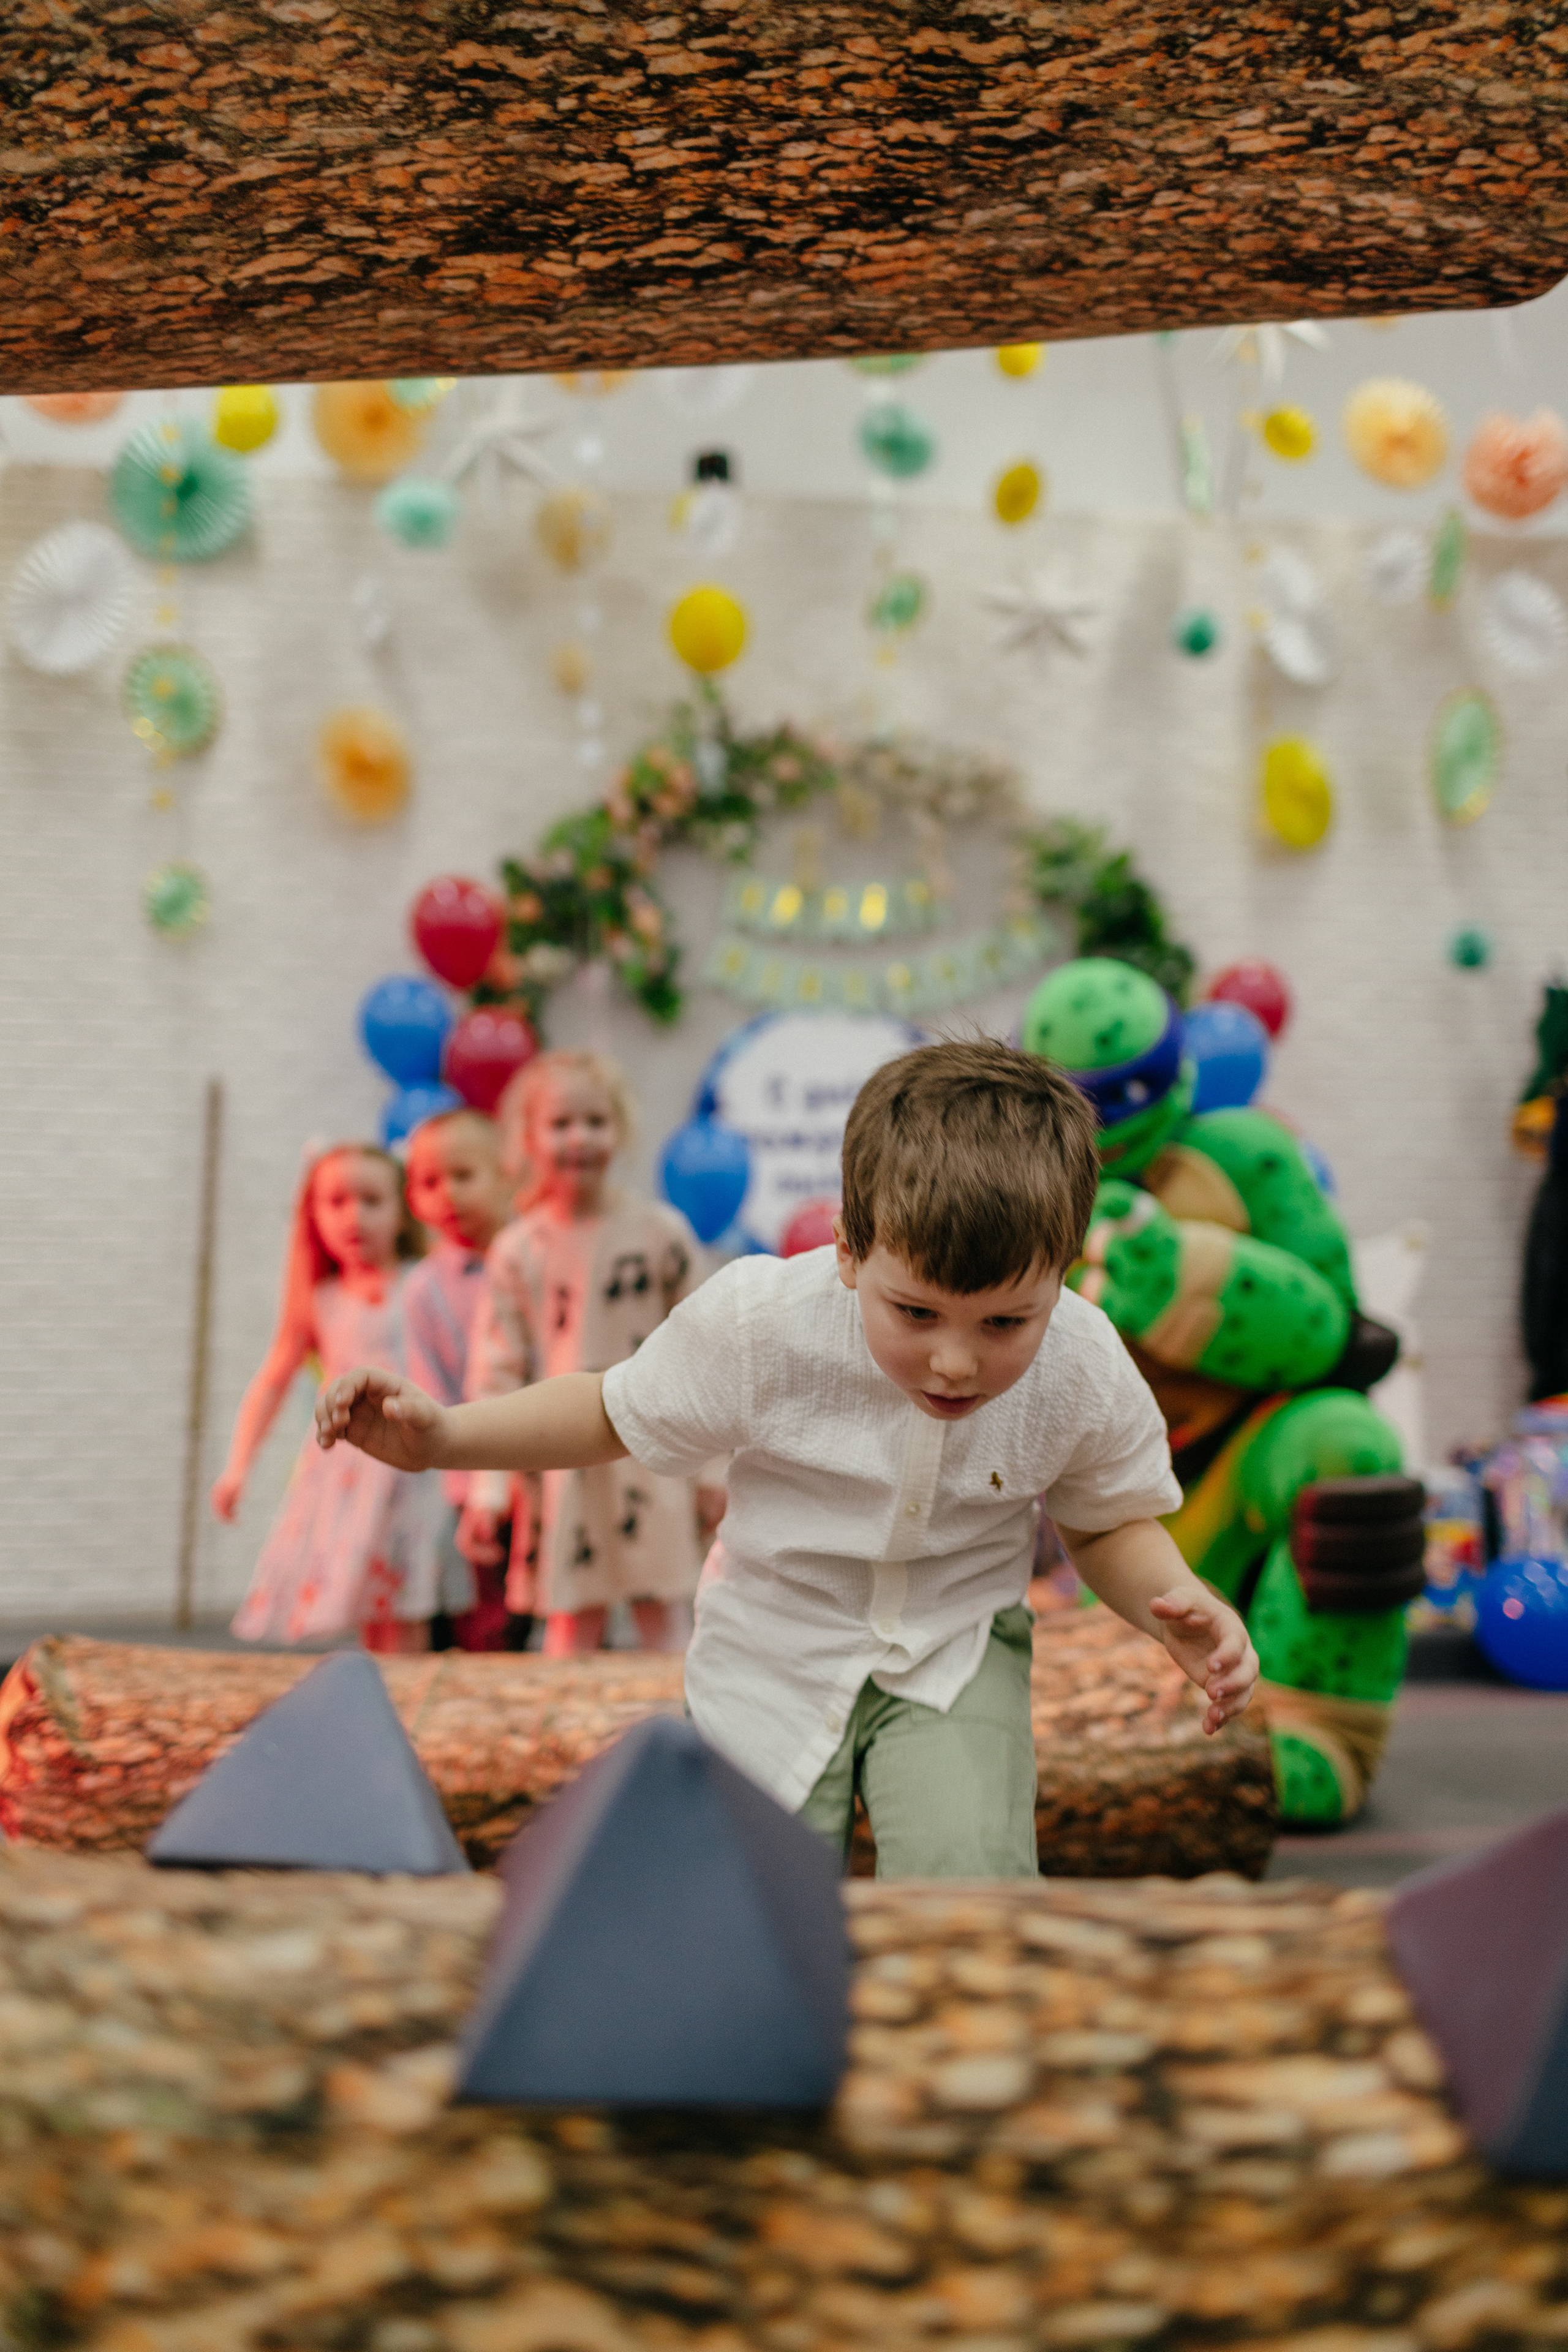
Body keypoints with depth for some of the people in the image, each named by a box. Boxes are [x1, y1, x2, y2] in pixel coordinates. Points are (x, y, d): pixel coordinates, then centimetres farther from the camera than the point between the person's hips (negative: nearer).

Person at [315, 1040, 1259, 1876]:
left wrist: (1181, 1608, -19)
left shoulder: (1086, 1375, -18)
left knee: (968, 1880, -22)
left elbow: (1112, 1521, 1)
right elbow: (616, 1412, -5)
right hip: (776, 1653, 0)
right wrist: (443, 1436, -16)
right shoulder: (761, 1322, -22)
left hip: (957, 1656, 0)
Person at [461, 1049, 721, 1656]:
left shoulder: (661, 1233, -2)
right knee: (571, 1626, 6)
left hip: (651, 1458, 0)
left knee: (661, 1620, 4)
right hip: (563, 1464, 1)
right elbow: (496, 1373, 1)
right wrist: (486, 1491, -2)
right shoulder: (516, 1251, -1)